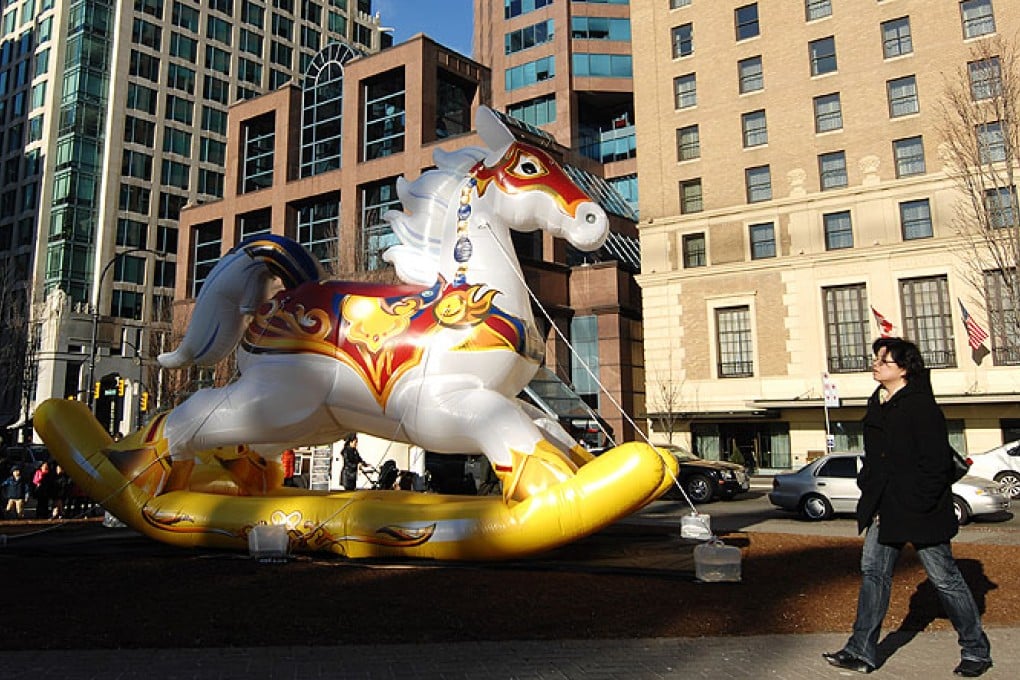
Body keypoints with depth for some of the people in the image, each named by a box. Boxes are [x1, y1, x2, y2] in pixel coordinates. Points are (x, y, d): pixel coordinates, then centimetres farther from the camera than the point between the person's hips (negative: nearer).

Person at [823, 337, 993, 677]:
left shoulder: (921, 406, -14)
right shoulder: (878, 405, 10)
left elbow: (937, 464, -17)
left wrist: (916, 506, -19)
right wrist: (870, 495, 10)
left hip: (919, 511, -8)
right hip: (884, 509, 8)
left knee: (945, 578, 6)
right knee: (873, 573, 6)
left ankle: (976, 651, 26)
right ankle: (861, 652, 12)